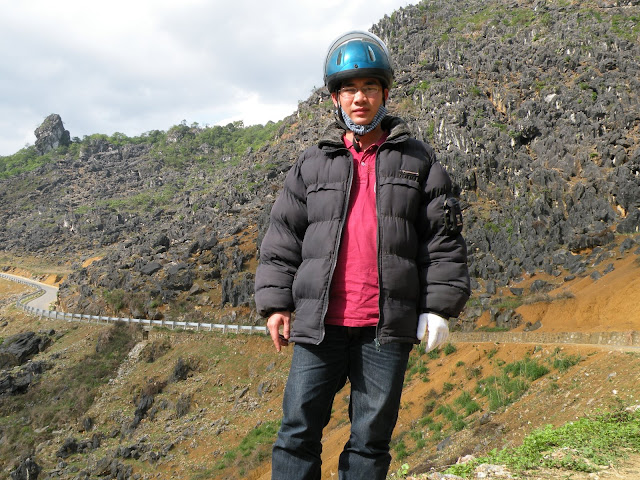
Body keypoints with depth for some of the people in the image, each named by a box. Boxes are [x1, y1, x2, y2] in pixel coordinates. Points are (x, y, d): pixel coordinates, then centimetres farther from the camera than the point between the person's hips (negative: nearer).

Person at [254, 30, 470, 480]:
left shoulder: (418, 161, 7)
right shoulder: (312, 164, 10)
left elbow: (445, 239, 5)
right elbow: (283, 237, 10)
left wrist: (439, 306, -1)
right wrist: (275, 302, 3)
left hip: (388, 326, 0)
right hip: (319, 323, 1)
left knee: (372, 439, 8)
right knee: (298, 431, 2)